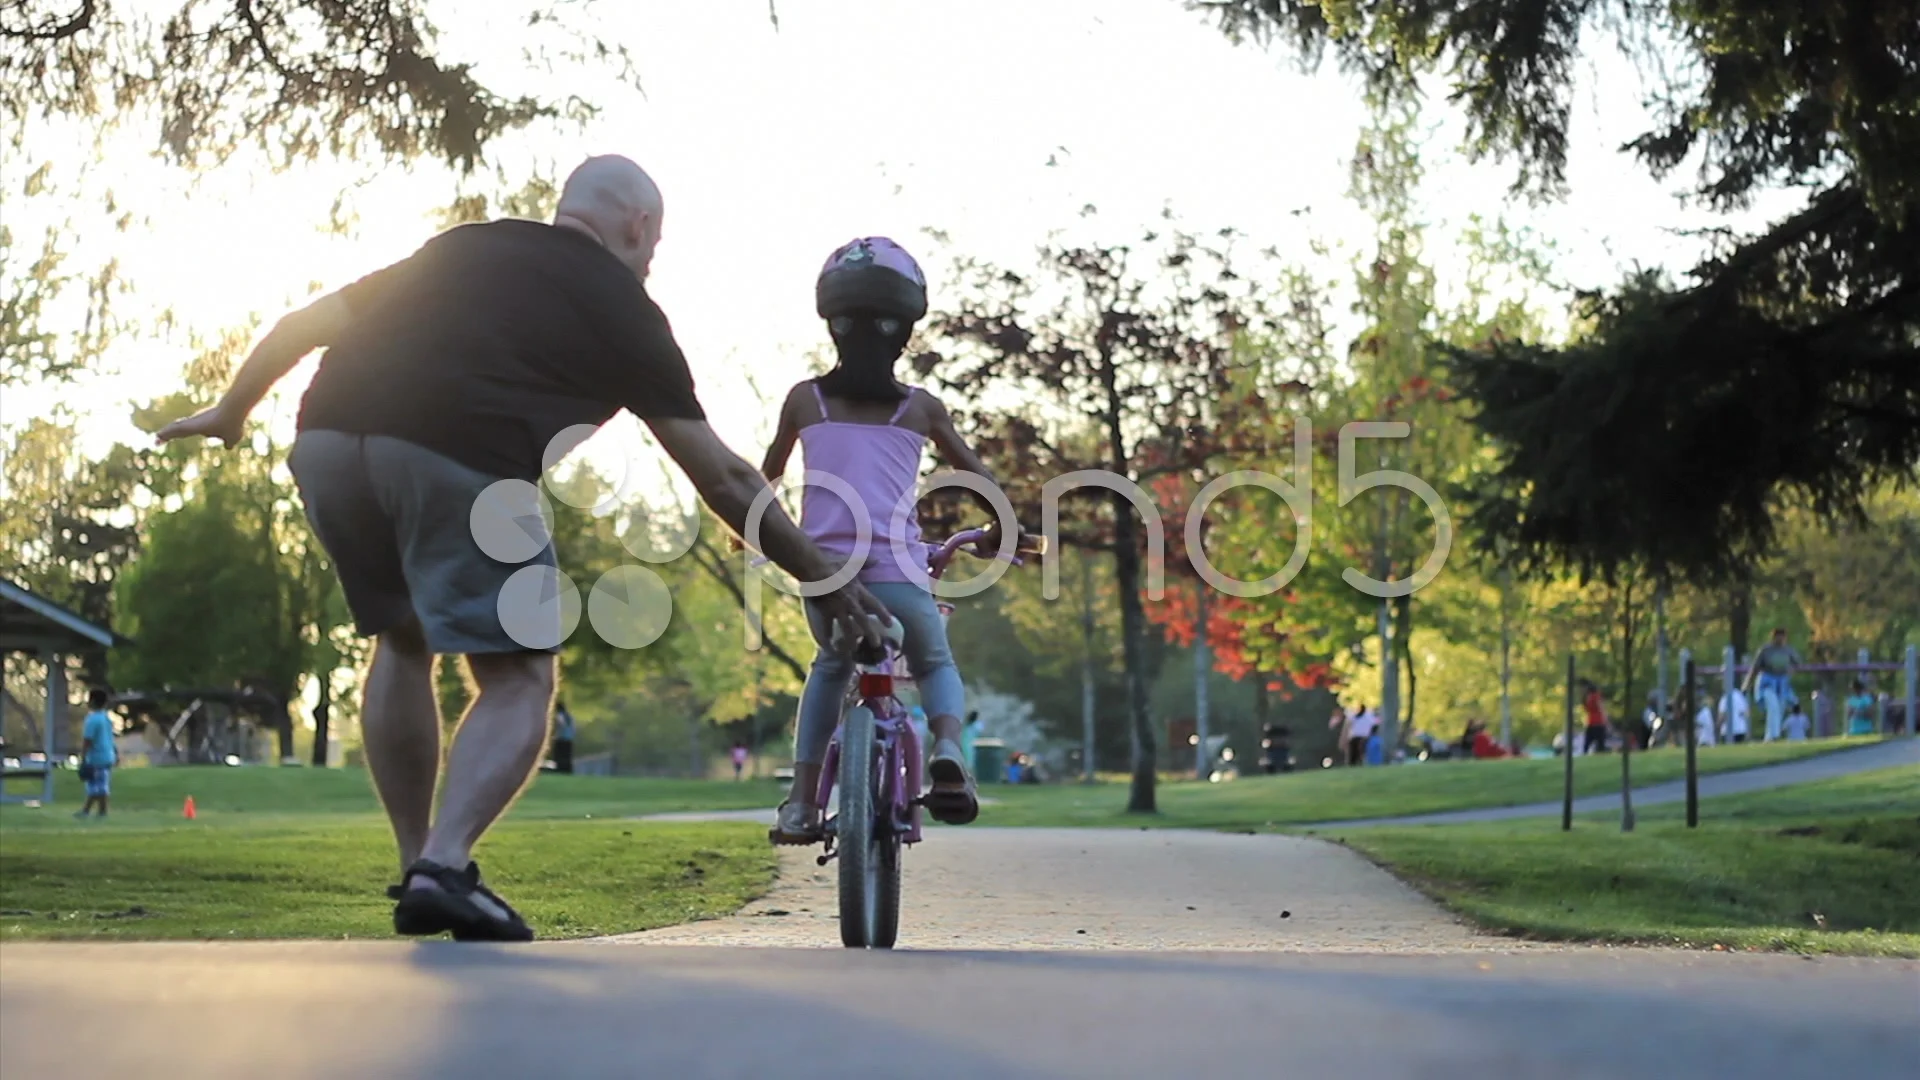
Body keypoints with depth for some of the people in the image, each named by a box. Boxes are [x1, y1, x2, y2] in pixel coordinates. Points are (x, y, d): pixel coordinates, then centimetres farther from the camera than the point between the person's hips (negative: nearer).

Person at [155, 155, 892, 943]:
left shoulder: (459, 249, 30)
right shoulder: (622, 306, 17)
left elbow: (307, 322, 28)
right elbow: (724, 479, 18)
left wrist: (231, 411, 42)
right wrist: (824, 580, 26)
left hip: (327, 444, 5)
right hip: (461, 463, -5)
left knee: (402, 642, 25)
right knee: (518, 679, 8)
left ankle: (416, 871, 22)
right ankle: (445, 867, -12)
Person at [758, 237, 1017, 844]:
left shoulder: (805, 399, 10)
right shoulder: (919, 407, 8)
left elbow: (767, 476, 25)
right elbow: (979, 478, 15)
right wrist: (1000, 533, 34)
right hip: (896, 572, -1)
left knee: (830, 667, 30)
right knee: (935, 664, 26)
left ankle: (801, 802, 17)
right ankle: (947, 748, -7)